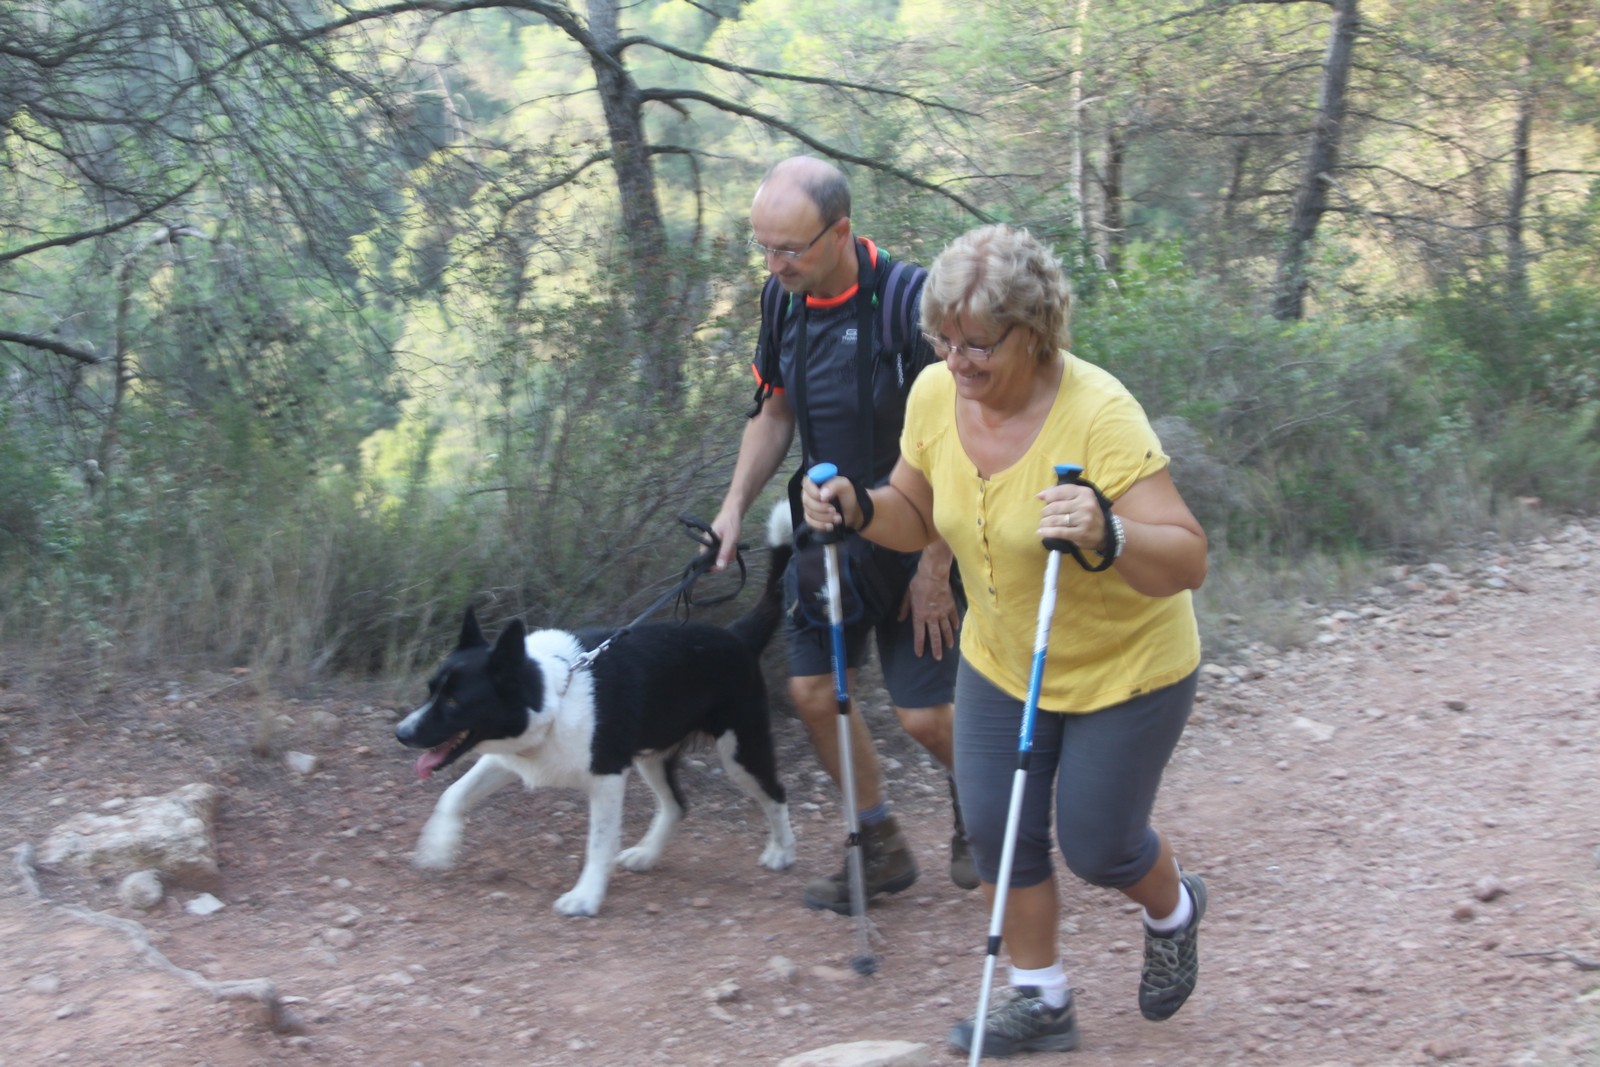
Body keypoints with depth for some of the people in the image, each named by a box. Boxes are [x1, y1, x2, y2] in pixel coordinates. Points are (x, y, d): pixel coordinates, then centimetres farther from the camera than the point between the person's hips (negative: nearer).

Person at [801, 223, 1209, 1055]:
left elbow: (1188, 562, -34)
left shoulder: (1098, 414, -30)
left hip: (1125, 667, -5)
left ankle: (1174, 910, 40)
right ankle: (1040, 1002, 26)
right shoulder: (934, 395, -12)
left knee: (1096, 844, 4)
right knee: (995, 830, 6)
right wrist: (857, 509, -15)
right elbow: (917, 516, 6)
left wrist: (1107, 536, -53)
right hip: (1001, 660, 6)